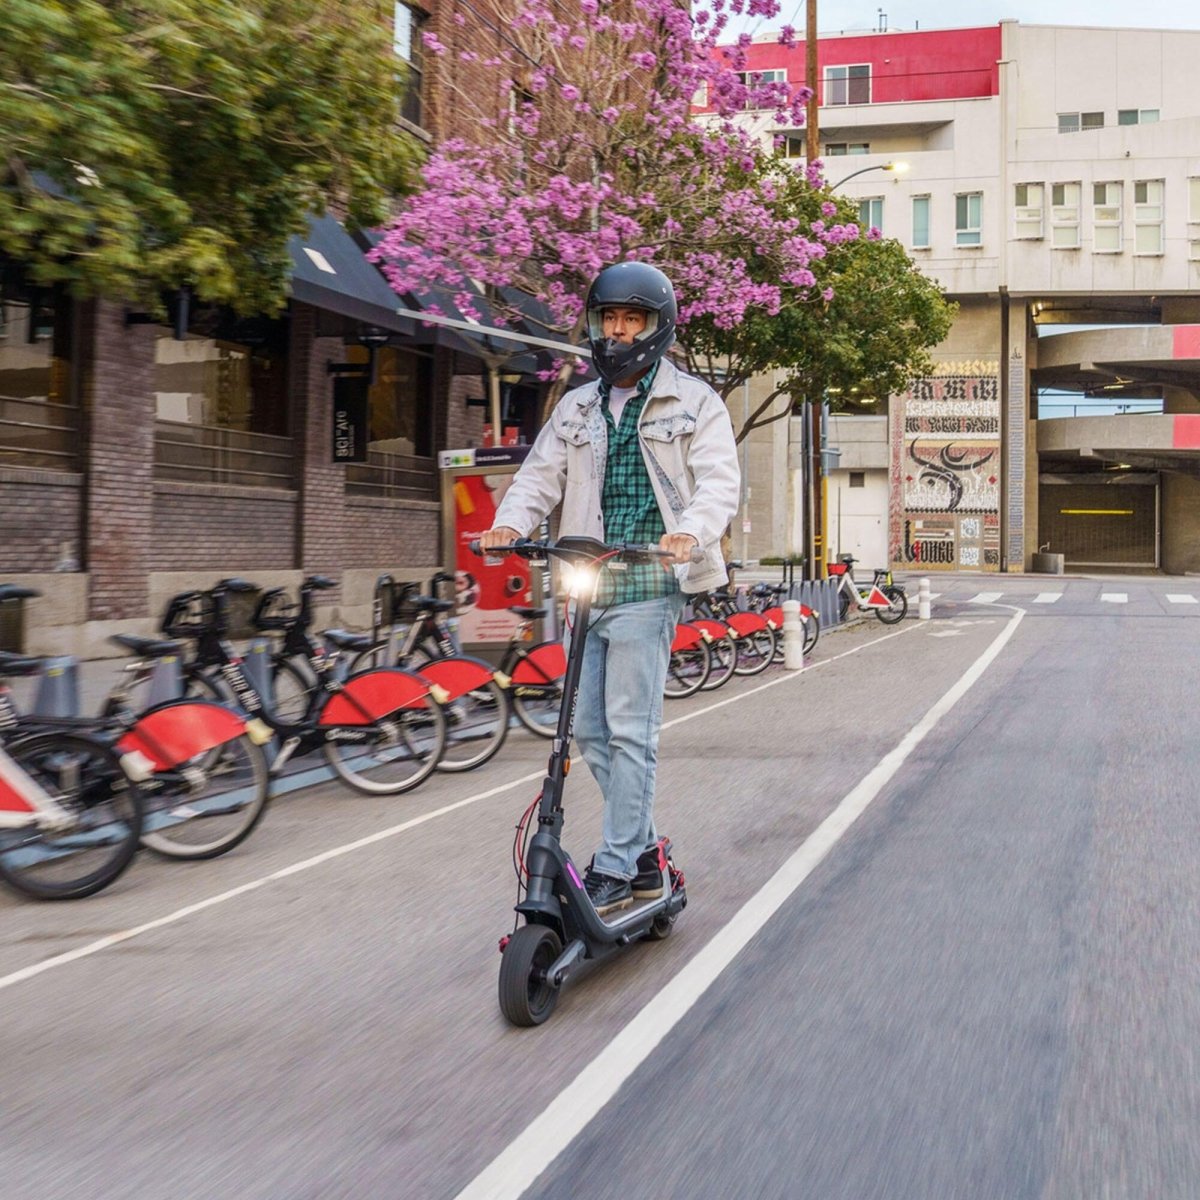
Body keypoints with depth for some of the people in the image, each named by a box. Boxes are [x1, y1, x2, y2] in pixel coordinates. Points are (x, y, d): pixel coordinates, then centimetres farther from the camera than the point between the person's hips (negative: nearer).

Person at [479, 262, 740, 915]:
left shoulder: (693, 402, 4)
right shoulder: (576, 408, 19)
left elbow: (719, 481, -7)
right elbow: (540, 475, 11)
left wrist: (689, 532, -27)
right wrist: (509, 524, -10)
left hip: (646, 586, -6)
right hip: (584, 586, 6)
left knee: (629, 731, -7)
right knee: (589, 728, 9)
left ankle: (616, 869, 1)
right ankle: (643, 849, 22)